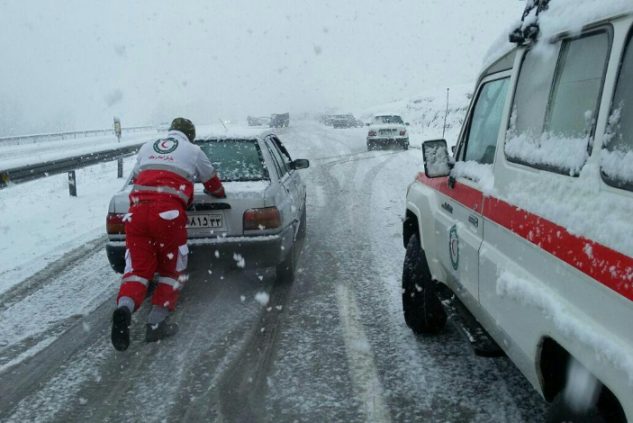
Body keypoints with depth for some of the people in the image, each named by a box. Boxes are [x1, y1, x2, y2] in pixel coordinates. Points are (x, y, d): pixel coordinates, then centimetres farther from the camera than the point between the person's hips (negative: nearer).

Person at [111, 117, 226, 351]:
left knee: (137, 268, 6)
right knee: (171, 269, 13)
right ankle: (157, 322, 6)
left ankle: (125, 307, -22)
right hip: (168, 212, -3)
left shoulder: (147, 147, 26)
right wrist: (220, 195, 53)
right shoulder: (193, 151, 17)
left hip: (137, 209, 3)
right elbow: (212, 182, 30)